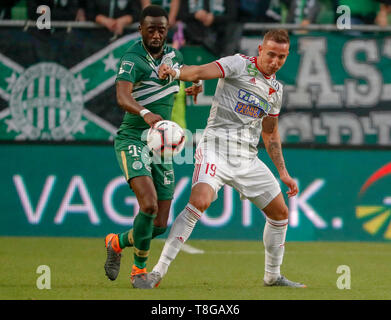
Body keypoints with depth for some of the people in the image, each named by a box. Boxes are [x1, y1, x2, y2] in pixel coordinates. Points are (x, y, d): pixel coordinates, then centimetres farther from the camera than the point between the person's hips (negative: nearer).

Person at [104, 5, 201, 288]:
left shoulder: (174, 56, 10)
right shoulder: (133, 58, -12)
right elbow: (122, 97, -31)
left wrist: (195, 82, 15)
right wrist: (145, 113, -50)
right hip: (133, 140, -6)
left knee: (160, 225, 2)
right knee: (149, 205, -27)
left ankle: (118, 243, 34)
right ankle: (140, 268, -3)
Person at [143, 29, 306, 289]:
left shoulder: (276, 89, 15)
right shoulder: (239, 65, -4)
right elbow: (202, 72, -20)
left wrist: (283, 173, 22)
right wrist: (176, 72, -41)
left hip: (248, 158, 7)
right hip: (217, 148, -7)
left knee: (280, 212, 10)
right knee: (200, 201, -28)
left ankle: (273, 276, 30)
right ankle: (159, 271, -26)